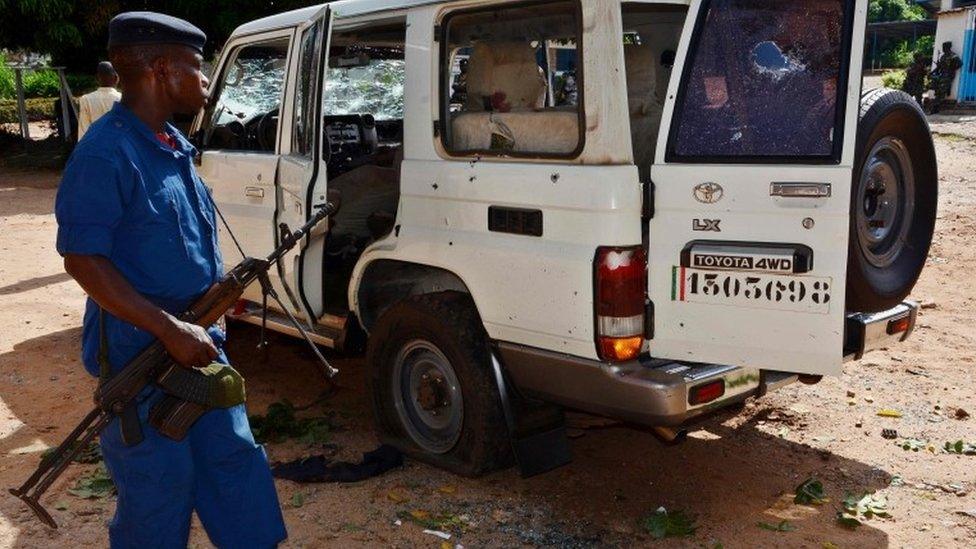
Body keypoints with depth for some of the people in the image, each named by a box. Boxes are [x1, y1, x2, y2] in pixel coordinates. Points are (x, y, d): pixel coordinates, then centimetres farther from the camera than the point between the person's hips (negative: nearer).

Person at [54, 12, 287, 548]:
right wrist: (170, 331, -25)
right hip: (140, 353, -9)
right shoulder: (107, 152, -18)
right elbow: (82, 260, -21)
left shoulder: (173, 145, 11)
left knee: (236, 461, 16)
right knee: (159, 489, 5)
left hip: (198, 341, 9)